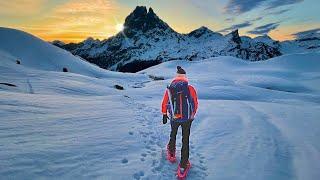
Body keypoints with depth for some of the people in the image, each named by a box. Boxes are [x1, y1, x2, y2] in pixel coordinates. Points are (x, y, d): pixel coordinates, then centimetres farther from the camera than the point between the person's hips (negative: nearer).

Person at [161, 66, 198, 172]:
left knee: (173, 134, 29)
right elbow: (195, 104, -2)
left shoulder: (169, 89, -5)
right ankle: (183, 165, 22)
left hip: (174, 118, 2)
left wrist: (164, 115, 18)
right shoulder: (191, 89, -10)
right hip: (187, 118, -1)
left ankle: (172, 152, 50)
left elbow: (164, 104, 3)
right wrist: (192, 115, 16)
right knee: (185, 140, 13)